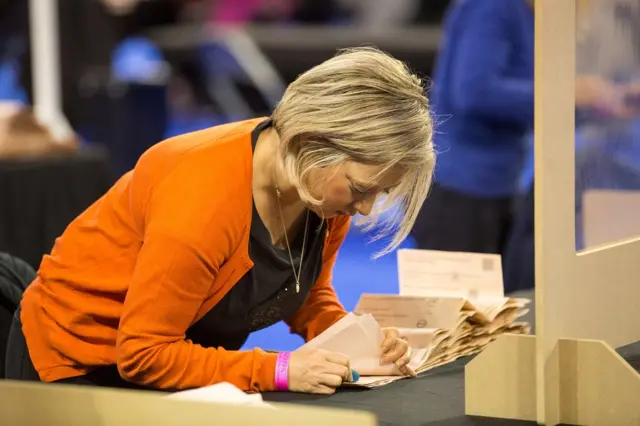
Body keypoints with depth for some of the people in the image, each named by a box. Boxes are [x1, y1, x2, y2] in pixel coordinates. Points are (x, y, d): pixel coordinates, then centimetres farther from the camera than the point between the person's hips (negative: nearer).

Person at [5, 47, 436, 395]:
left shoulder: (327, 189, -13)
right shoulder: (205, 195, -36)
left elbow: (310, 294, 3)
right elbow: (143, 354, -31)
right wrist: (279, 370, -36)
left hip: (184, 353, 7)